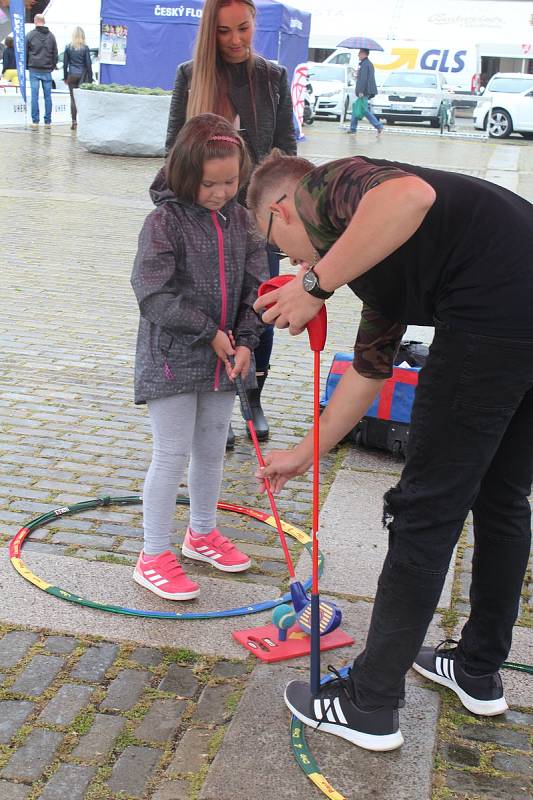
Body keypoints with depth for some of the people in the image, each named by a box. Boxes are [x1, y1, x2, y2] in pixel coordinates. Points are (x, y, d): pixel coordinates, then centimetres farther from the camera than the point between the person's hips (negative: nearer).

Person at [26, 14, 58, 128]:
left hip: (34, 69, -2)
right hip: (47, 70, 2)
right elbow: (55, 53, 9)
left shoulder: (30, 35, -2)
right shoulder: (51, 35, 6)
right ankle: (48, 121, 5)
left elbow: (25, 52, 1)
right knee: (47, 95, 5)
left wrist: (26, 65, 12)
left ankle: (35, 120, -2)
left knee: (34, 95, 0)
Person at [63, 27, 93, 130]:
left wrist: (65, 78, 14)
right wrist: (90, 79, 4)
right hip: (82, 75, -1)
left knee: (73, 99, 4)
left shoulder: (68, 47, 1)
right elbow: (88, 64, -3)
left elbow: (65, 63, 5)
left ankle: (74, 122, 1)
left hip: (71, 75, 1)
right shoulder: (85, 48, -4)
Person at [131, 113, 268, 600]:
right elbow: (153, 294, -19)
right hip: (172, 359, -6)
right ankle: (154, 557, 11)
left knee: (212, 451, 18)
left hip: (224, 358, 6)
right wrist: (209, 331, -17)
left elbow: (257, 285, 4)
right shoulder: (165, 221, -13)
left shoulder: (242, 221, 4)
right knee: (172, 456, -2)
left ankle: (202, 533, 38)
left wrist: (245, 341, -10)